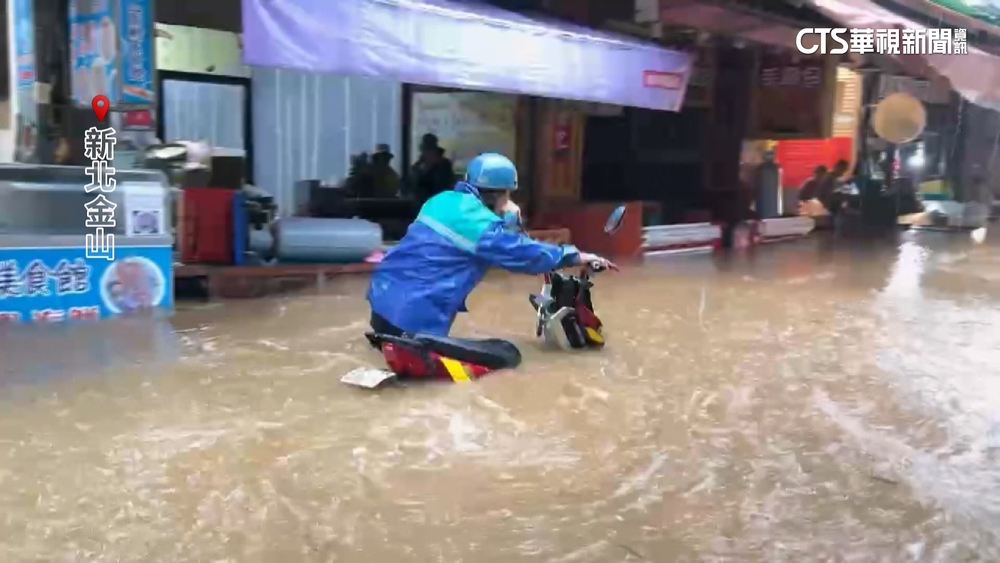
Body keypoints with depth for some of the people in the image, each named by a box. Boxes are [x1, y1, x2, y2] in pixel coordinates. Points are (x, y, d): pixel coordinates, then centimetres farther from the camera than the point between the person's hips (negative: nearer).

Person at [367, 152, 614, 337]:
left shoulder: (444, 200, 12)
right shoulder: (479, 223, -13)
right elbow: (522, 252, -11)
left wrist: (507, 219, 21)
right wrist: (576, 256, -3)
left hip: (383, 293, 9)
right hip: (413, 311, -9)